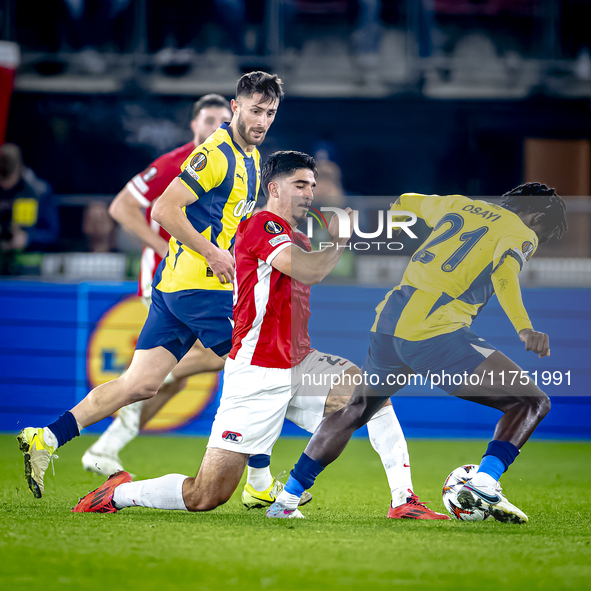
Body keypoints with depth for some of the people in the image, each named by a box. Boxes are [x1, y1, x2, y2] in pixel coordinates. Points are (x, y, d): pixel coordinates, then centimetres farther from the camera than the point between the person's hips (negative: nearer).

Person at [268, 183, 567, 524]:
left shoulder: (457, 205, 23)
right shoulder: (521, 234, 3)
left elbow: (409, 202, 42)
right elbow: (504, 274, -18)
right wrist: (525, 330, -32)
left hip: (388, 323, 7)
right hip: (437, 332, -7)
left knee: (355, 410, 30)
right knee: (532, 402, -2)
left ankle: (287, 498, 32)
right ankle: (483, 487, -21)